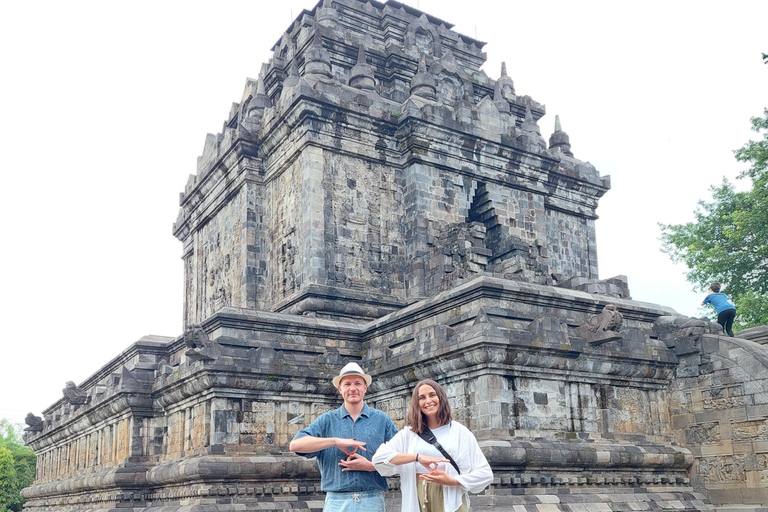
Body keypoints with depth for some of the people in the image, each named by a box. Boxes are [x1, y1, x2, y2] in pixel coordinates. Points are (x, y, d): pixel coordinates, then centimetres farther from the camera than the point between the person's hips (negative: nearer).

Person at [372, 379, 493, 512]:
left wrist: (453, 481, -14)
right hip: (417, 500, 2)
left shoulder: (459, 432, 5)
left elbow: (485, 473, 1)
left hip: (450, 501, -1)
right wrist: (417, 457, -19)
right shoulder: (409, 433, 9)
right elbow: (379, 457, -7)